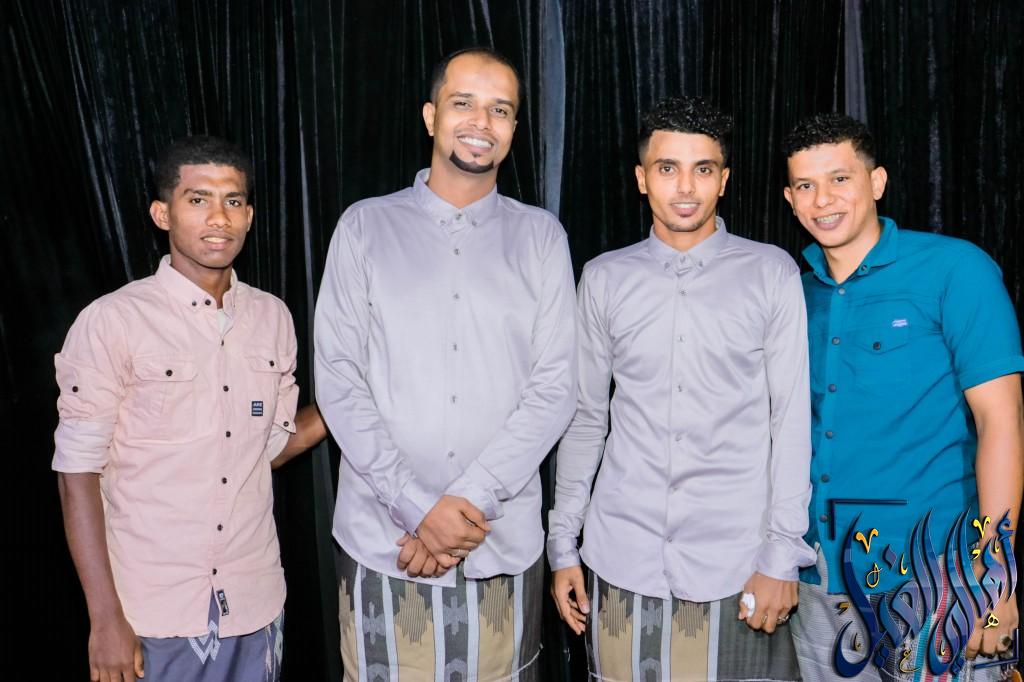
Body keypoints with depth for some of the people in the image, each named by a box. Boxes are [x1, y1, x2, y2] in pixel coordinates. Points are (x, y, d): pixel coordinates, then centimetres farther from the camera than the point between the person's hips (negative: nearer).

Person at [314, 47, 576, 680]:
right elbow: (338, 379, -3)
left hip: (505, 541, 1)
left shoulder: (541, 236, 5)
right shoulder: (366, 226, 3)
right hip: (384, 540, 0)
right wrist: (419, 508, -11)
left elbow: (555, 386, -2)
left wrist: (470, 500, -12)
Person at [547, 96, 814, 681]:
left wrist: (783, 554, -4)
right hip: (624, 560, 2)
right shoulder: (605, 278, 4)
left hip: (736, 561, -1)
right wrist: (563, 544, 8)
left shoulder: (771, 274, 0)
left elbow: (793, 418, -1)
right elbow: (585, 418, 8)